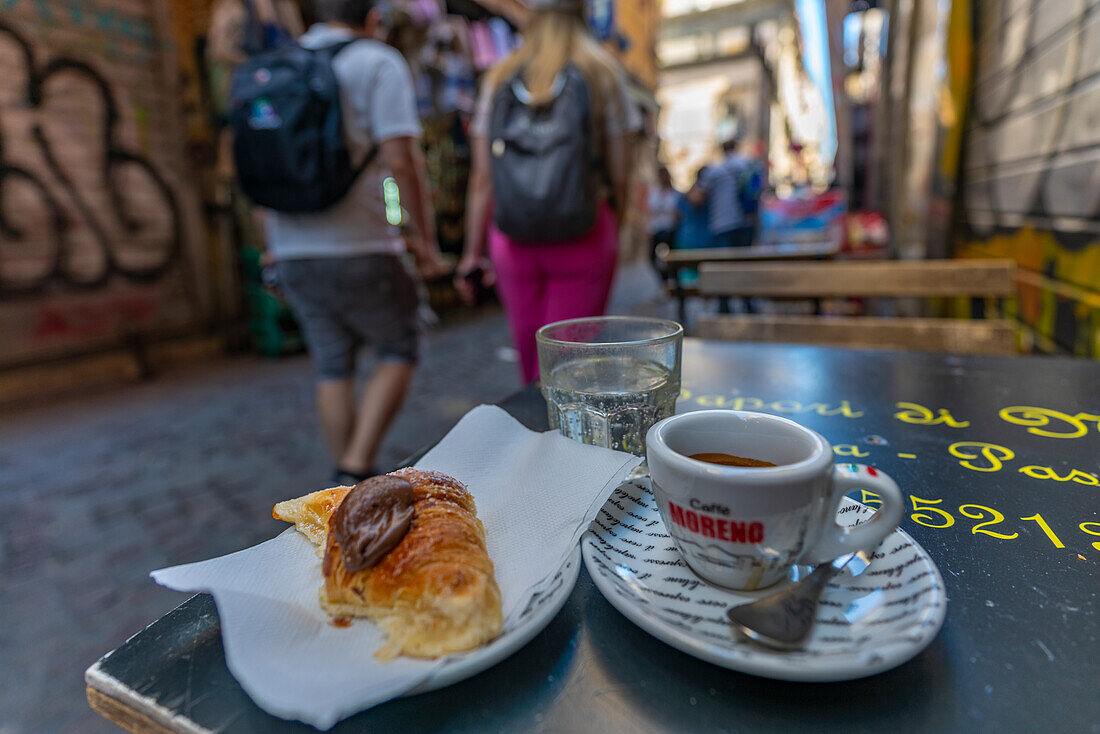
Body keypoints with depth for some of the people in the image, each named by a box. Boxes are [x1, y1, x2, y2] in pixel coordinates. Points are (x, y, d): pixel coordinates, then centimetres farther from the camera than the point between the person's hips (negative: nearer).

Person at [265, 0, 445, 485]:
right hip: (356, 246, -6)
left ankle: (350, 480, 23)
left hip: (292, 248, 6)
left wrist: (275, 245, 22)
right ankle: (356, 471, 2)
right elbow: (401, 158, -15)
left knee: (333, 367, 13)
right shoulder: (378, 64, -3)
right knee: (399, 351, 10)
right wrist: (425, 238, -8)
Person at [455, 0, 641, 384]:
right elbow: (619, 174, 2)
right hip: (582, 237, -2)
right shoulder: (603, 73, 5)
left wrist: (473, 252, 8)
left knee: (531, 364, 15)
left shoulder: (500, 78, 10)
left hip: (514, 237, 3)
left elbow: (482, 176, 5)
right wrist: (611, 235, 16)